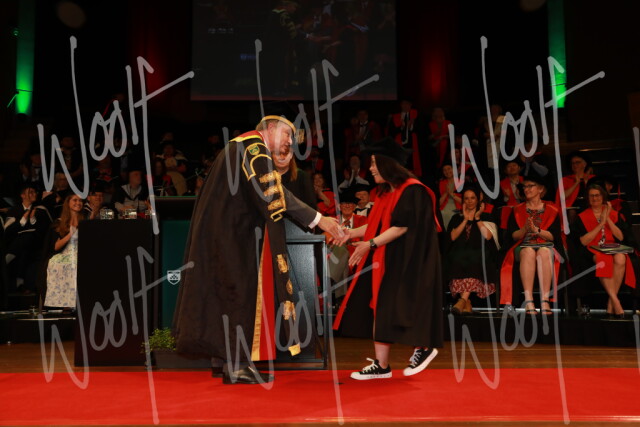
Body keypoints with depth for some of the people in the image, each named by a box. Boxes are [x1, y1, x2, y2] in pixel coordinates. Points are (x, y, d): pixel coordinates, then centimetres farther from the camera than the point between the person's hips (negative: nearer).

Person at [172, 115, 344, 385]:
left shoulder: (245, 146, 20)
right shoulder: (253, 145, -12)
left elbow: (264, 196, 18)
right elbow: (273, 194, -23)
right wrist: (318, 220, -23)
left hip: (230, 231, 10)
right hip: (235, 233, -10)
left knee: (237, 292, 10)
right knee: (242, 291, -6)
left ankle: (235, 361, 14)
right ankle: (236, 366, -1)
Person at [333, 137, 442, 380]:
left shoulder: (412, 190, -13)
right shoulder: (386, 192, 14)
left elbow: (401, 227, -20)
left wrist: (371, 244, -24)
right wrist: (352, 233, 9)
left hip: (405, 262, -9)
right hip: (384, 260, 9)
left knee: (396, 307, -5)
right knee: (379, 307, 3)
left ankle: (423, 347, 17)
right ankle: (381, 365, 6)